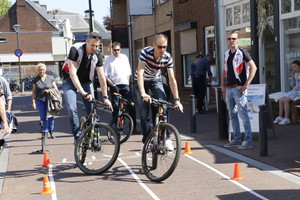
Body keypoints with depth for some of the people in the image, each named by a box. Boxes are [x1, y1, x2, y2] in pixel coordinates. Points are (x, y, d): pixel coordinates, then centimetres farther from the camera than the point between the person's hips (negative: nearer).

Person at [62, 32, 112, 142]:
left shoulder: (97, 55, -15)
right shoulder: (75, 50, -28)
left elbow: (102, 77, -11)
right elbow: (72, 74, -34)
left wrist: (105, 97, -14)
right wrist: (83, 93, -42)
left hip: (86, 81, 3)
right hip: (70, 80, -3)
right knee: (72, 109, -21)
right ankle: (77, 136, -11)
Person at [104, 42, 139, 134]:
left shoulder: (124, 57, 12)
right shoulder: (108, 59, 1)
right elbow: (105, 75, -1)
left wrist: (128, 82, 7)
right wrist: (112, 84, -8)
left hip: (125, 85, 3)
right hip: (115, 86, -3)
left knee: (131, 105, -2)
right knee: (115, 107, -3)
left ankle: (133, 128, 4)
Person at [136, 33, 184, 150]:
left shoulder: (167, 58, -22)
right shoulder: (146, 52, -30)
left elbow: (172, 79, -19)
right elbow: (140, 73, -37)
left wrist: (177, 99, -25)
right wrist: (143, 93, -49)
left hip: (156, 80, 2)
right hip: (142, 81, -2)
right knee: (144, 113, -6)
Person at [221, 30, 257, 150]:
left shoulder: (242, 53, -7)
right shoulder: (227, 54, 14)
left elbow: (253, 67, -11)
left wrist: (246, 84, -15)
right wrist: (223, 85, 14)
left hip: (239, 88, -7)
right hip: (228, 89, 8)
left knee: (243, 114, -8)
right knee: (232, 115, 11)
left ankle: (248, 140, -5)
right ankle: (237, 139, 18)